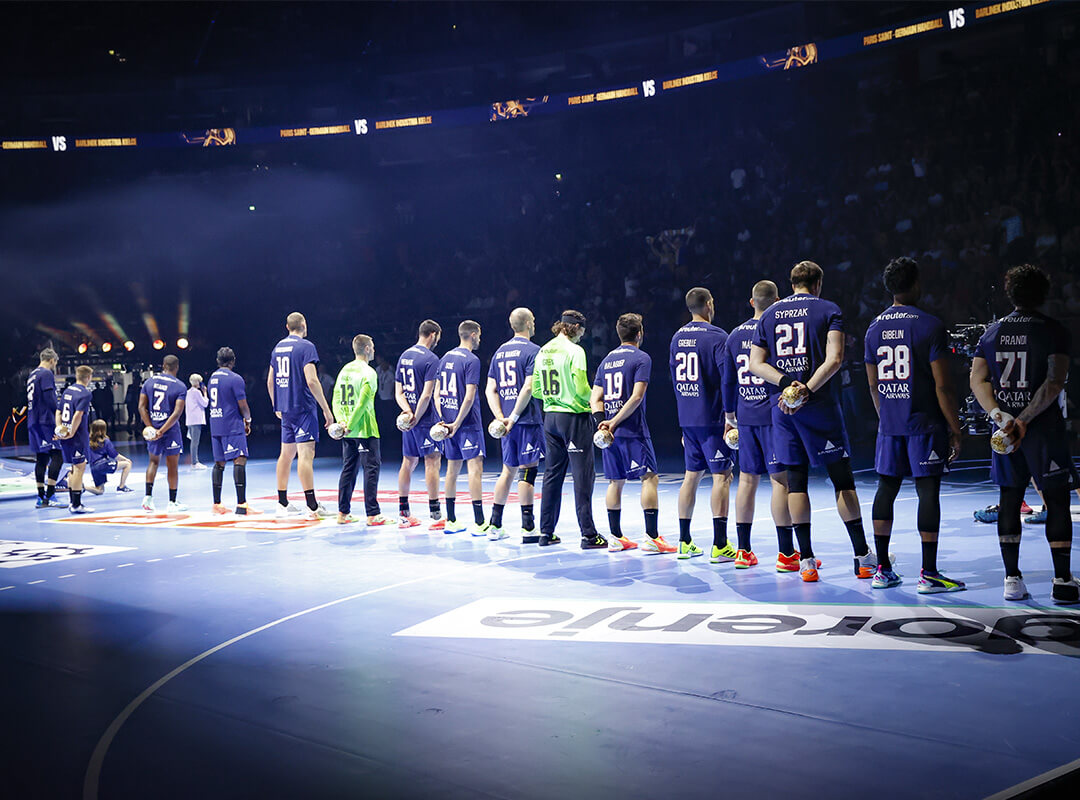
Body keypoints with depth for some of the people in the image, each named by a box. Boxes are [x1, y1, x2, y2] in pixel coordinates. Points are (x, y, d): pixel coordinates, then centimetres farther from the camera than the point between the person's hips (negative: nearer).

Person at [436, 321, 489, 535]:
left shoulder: (445, 358, 12)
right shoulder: (471, 360, -11)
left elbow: (437, 393, 12)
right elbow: (469, 396, -18)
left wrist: (443, 419, 8)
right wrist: (457, 423, -14)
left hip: (448, 422, 8)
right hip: (468, 422, -8)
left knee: (452, 468, 12)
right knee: (475, 467, -7)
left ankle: (451, 521, 17)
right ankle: (479, 523, -10)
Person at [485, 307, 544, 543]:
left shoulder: (500, 351, 14)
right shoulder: (533, 350, -8)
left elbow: (490, 390, 10)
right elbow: (528, 387, -18)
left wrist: (501, 417, 3)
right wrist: (514, 417, -13)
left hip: (507, 421, 7)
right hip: (527, 421, -7)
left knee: (508, 470, 14)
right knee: (527, 470, -4)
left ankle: (495, 525, 17)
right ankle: (527, 528, -2)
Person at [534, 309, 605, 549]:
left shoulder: (543, 352, 9)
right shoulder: (574, 351, -11)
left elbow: (536, 390, 11)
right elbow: (581, 388, -17)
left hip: (550, 417, 7)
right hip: (574, 416, -7)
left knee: (552, 474, 13)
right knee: (583, 475, -3)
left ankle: (546, 532, 16)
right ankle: (588, 534, -3)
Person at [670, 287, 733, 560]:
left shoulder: (677, 338, 11)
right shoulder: (716, 336, -10)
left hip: (687, 418, 7)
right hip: (712, 418, -7)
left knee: (691, 475, 13)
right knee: (722, 476, -3)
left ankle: (685, 542, 16)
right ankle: (719, 545, -5)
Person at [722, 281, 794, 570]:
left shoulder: (735, 335, 10)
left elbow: (728, 381, 14)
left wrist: (729, 417, 22)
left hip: (745, 417, 5)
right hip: (773, 415, -5)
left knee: (747, 479, 9)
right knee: (780, 479, -4)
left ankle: (743, 551, 13)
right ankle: (786, 553, -4)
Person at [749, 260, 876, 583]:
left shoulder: (768, 314, 13)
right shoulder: (829, 310, 2)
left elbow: (755, 364, 5)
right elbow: (834, 358, -13)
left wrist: (786, 382, -7)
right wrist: (807, 390, -17)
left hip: (782, 408, 3)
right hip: (820, 406, -3)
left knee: (796, 480, 6)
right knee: (842, 478, 4)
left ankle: (807, 561, 5)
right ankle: (863, 557, 8)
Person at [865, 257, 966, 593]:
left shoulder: (874, 328, 8)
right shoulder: (930, 325, -9)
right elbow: (942, 385, -11)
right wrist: (955, 430, -5)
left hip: (889, 426, 6)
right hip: (925, 424, -5)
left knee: (886, 489, 10)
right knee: (928, 491, -2)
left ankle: (882, 570, 14)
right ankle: (929, 574, 0)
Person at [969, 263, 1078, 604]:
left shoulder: (993, 331, 7)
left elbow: (977, 379, 1)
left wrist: (998, 415, -7)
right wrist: (1024, 420, -17)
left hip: (1005, 426, 4)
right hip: (1044, 428, -4)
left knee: (1009, 500, 8)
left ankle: (1012, 579, 9)